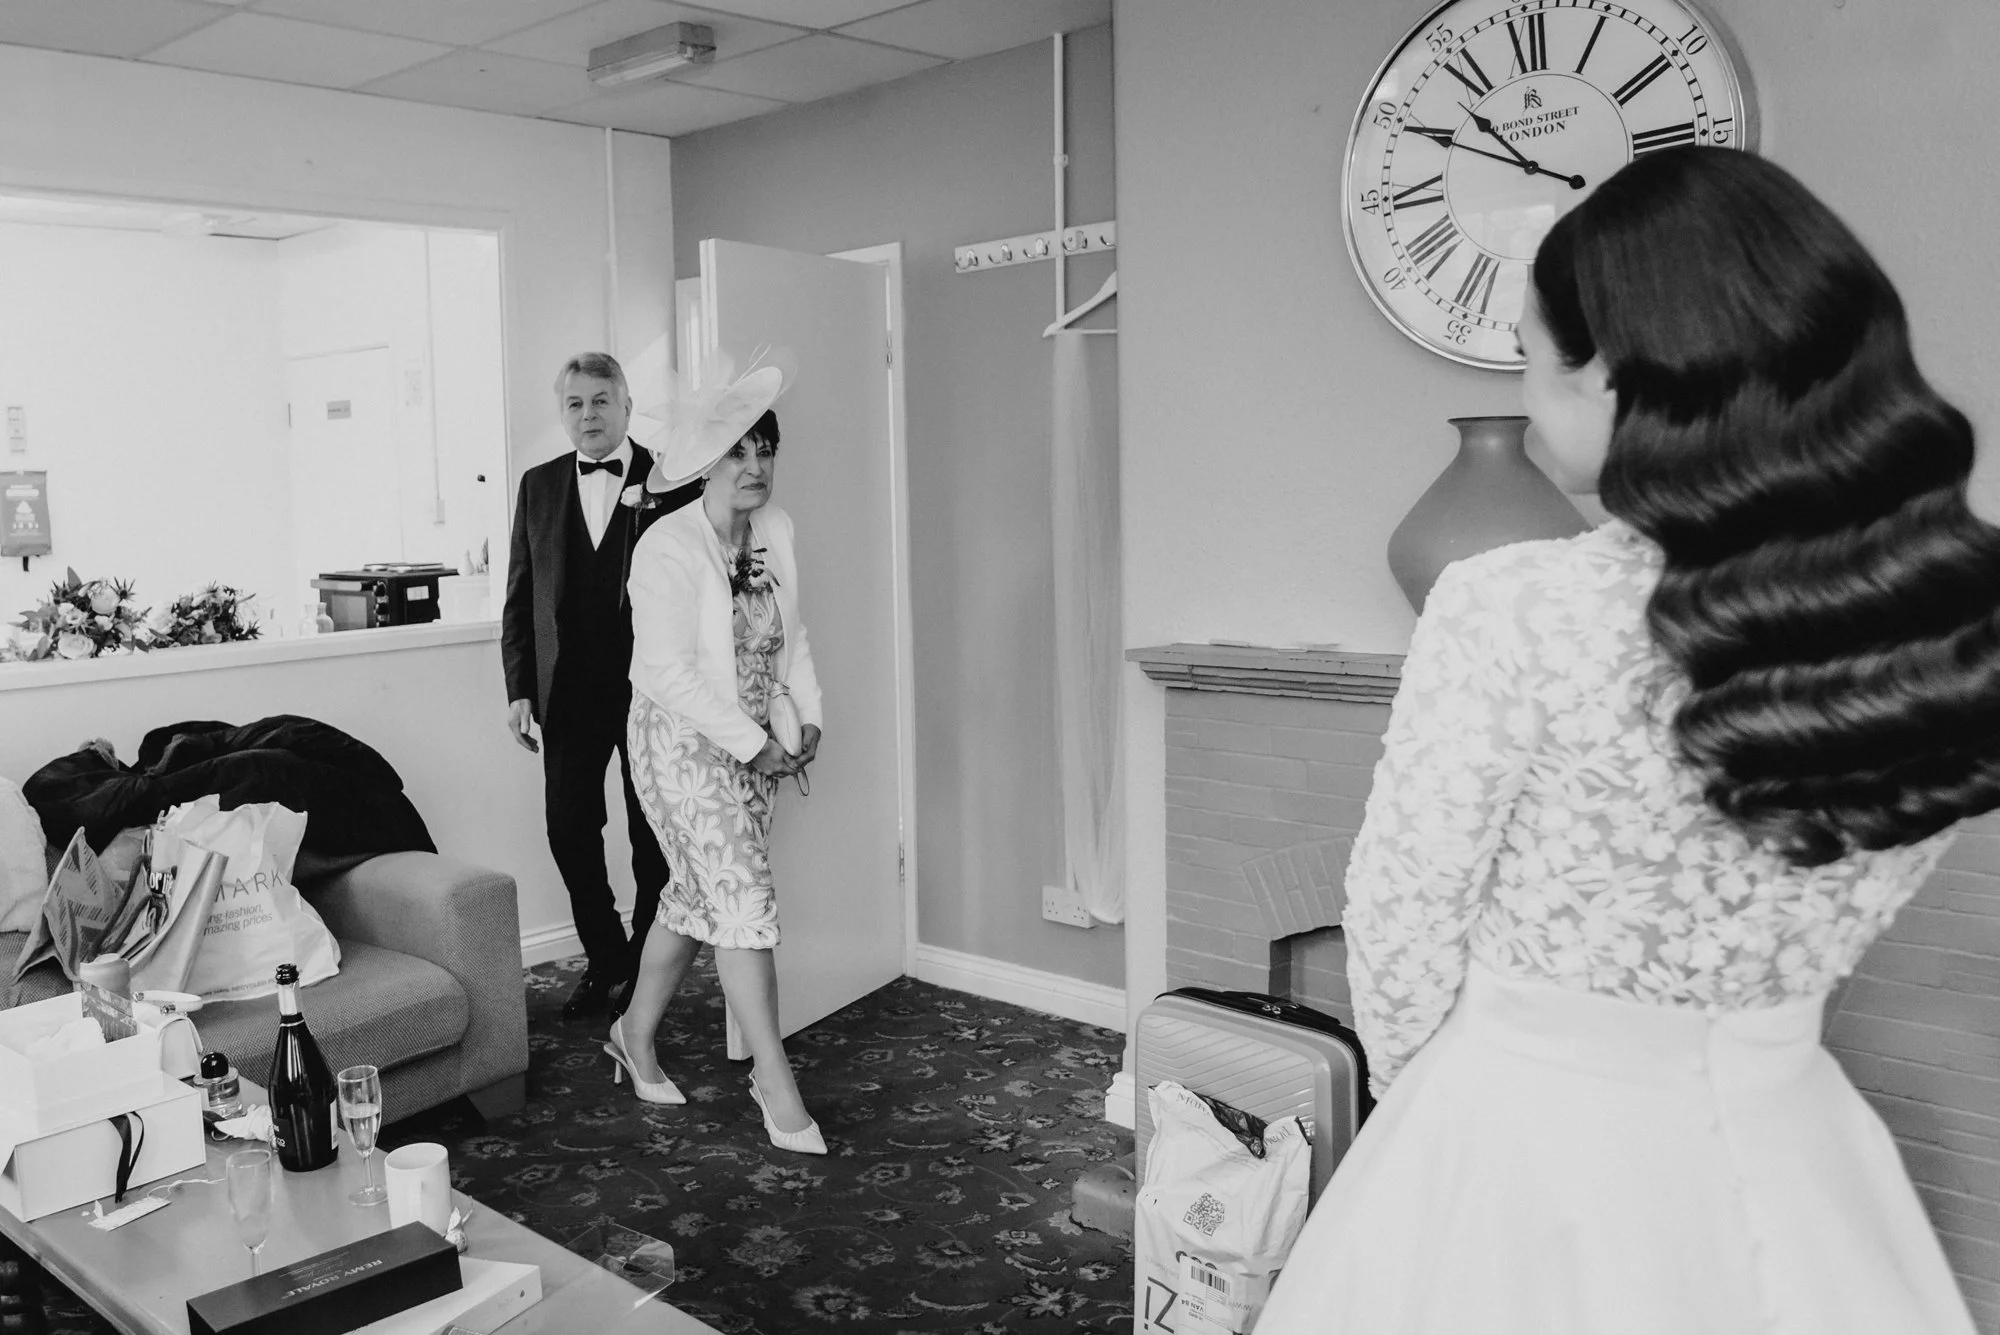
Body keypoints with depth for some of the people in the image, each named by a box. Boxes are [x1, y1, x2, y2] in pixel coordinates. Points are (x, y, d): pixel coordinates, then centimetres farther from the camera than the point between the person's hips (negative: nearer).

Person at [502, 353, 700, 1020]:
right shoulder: (539, 486, 9)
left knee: (653, 835, 6)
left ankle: (648, 962, 24)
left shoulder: (673, 481, -3)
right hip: (568, 691, 4)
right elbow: (520, 594, 11)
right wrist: (519, 689, 4)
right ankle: (604, 959, 24)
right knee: (570, 831, 6)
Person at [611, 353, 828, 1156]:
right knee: (744, 902, -10)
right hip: (680, 740, -7)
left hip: (749, 745, 7)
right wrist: (754, 744, -20)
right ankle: (776, 1084, -2)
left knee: (697, 898, 15)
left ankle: (635, 1036, 35)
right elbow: (669, 675, -21)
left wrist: (809, 716, 2)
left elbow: (790, 635, 14)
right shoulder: (667, 549, -18)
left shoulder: (778, 532, 2)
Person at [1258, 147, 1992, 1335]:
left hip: (1528, 1136, -4)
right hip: (1779, 1141, 5)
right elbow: (1829, 918, 5)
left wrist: (1420, 1095, 6)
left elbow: (1405, 913, -13)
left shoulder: (1514, 612, -23)